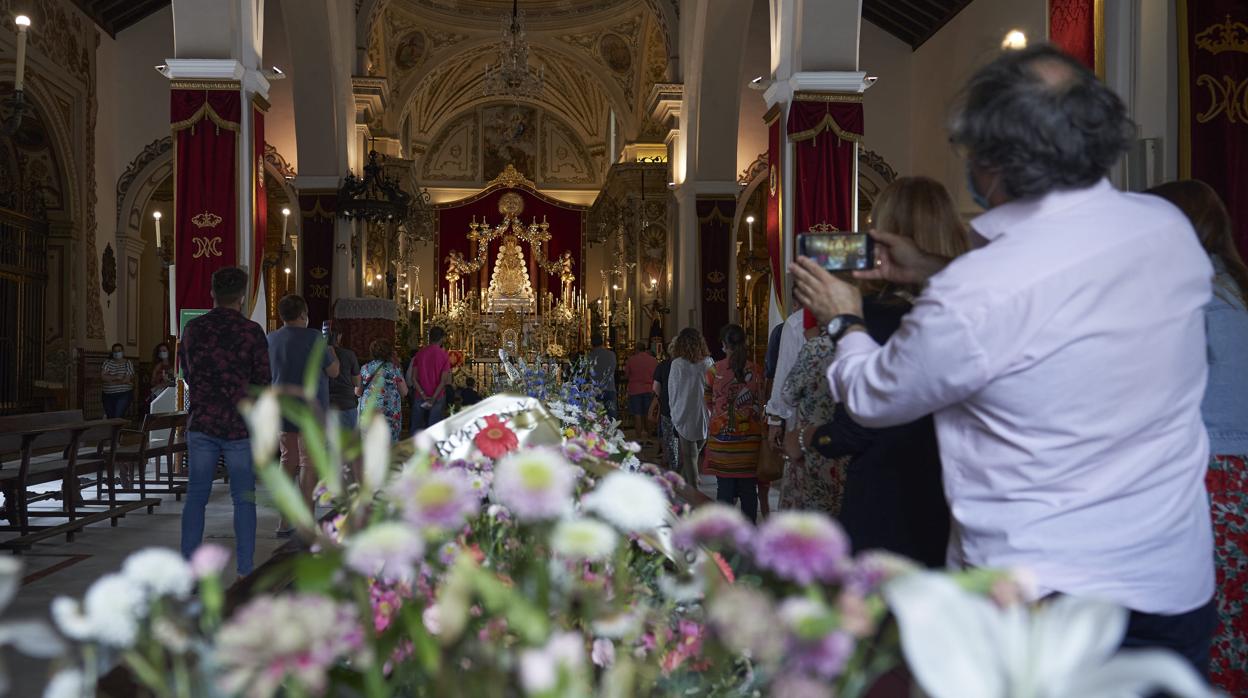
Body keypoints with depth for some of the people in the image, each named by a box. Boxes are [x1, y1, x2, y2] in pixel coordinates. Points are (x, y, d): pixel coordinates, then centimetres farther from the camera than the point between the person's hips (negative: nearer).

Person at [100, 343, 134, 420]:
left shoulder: (128, 363, 1)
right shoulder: (107, 362, 7)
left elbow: (127, 379, -11)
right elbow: (102, 377, -6)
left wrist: (110, 379, -8)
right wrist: (116, 377, -13)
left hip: (124, 394, -3)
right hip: (108, 395, 3)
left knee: (118, 416, -19)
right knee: (110, 417, 3)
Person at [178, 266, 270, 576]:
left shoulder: (193, 328, 3)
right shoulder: (251, 331, -8)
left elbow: (187, 375, 15)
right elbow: (263, 382, -5)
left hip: (202, 422, 3)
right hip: (240, 424, -3)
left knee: (196, 496, 8)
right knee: (243, 499, 4)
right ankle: (245, 571, 6)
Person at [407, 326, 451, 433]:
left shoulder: (420, 353, 1)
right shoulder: (444, 355, -7)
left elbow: (413, 378, -4)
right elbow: (443, 381, -13)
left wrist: (423, 395, -8)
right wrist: (433, 398, -12)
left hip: (419, 397, 3)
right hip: (437, 398, -2)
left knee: (416, 428, 11)